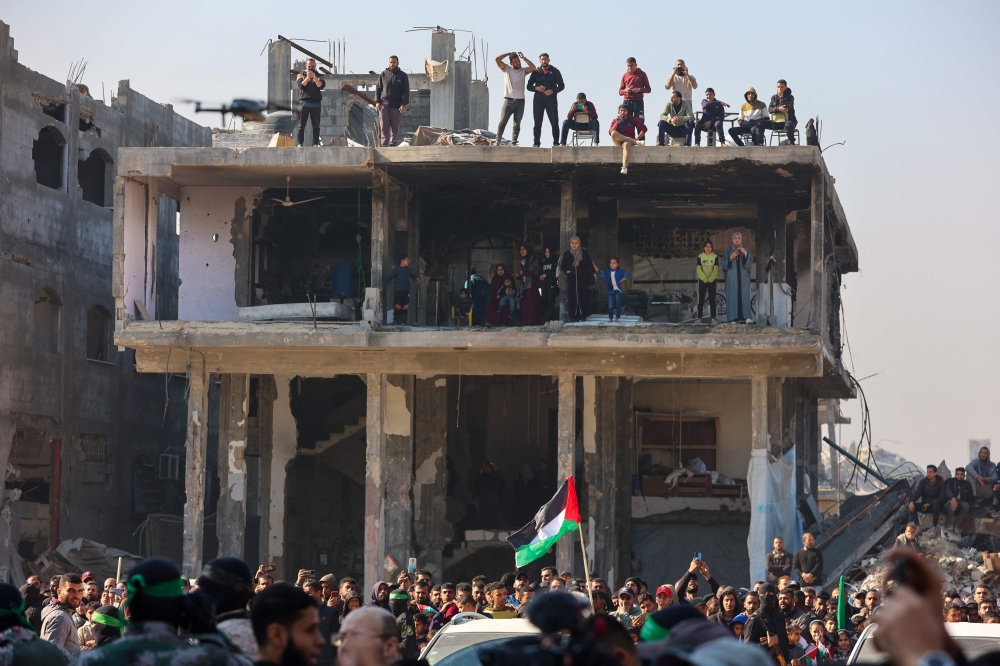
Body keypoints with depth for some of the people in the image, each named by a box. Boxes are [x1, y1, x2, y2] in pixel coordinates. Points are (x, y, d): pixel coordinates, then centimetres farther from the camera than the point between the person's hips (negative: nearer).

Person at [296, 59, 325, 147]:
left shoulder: (319, 76, 12)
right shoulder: (301, 74, 11)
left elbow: (322, 86, -7)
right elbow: (301, 85, -6)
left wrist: (314, 78, -20)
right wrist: (307, 77, -18)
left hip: (316, 103, 1)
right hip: (304, 102, -1)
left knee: (316, 125, -1)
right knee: (301, 125, -4)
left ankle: (315, 143, 1)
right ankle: (300, 143, -4)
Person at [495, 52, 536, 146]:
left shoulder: (523, 71, 9)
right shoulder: (506, 69, 6)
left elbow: (533, 67, -9)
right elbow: (497, 59, -5)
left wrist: (524, 58, -5)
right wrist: (509, 54, 1)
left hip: (520, 101, 2)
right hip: (508, 100, -2)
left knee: (517, 124, 2)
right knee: (502, 122, -10)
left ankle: (513, 143, 4)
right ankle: (497, 141, -14)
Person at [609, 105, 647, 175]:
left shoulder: (632, 119, 7)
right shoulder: (615, 121, 10)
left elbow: (643, 129, 3)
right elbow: (610, 132, -4)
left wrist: (637, 138, -9)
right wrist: (617, 123, -14)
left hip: (629, 141, -2)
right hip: (619, 142, 2)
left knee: (626, 144, -40)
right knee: (614, 133, -31)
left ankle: (624, 167, -57)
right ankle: (634, 141, -30)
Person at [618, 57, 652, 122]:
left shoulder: (642, 74, 6)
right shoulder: (625, 76, 12)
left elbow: (648, 89, 7)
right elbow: (620, 91, 15)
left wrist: (640, 90, -13)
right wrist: (625, 90, -8)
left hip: (638, 102, -2)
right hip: (627, 102, 2)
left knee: (639, 122, -7)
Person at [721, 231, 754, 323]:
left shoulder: (745, 249, 10)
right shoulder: (728, 251, 10)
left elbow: (750, 261, -4)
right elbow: (724, 263, 2)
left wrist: (745, 253, -20)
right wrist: (731, 257, -13)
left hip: (743, 277, 0)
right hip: (732, 277, 0)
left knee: (744, 295, -11)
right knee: (733, 296, -7)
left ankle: (746, 317, -20)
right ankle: (733, 318, -10)